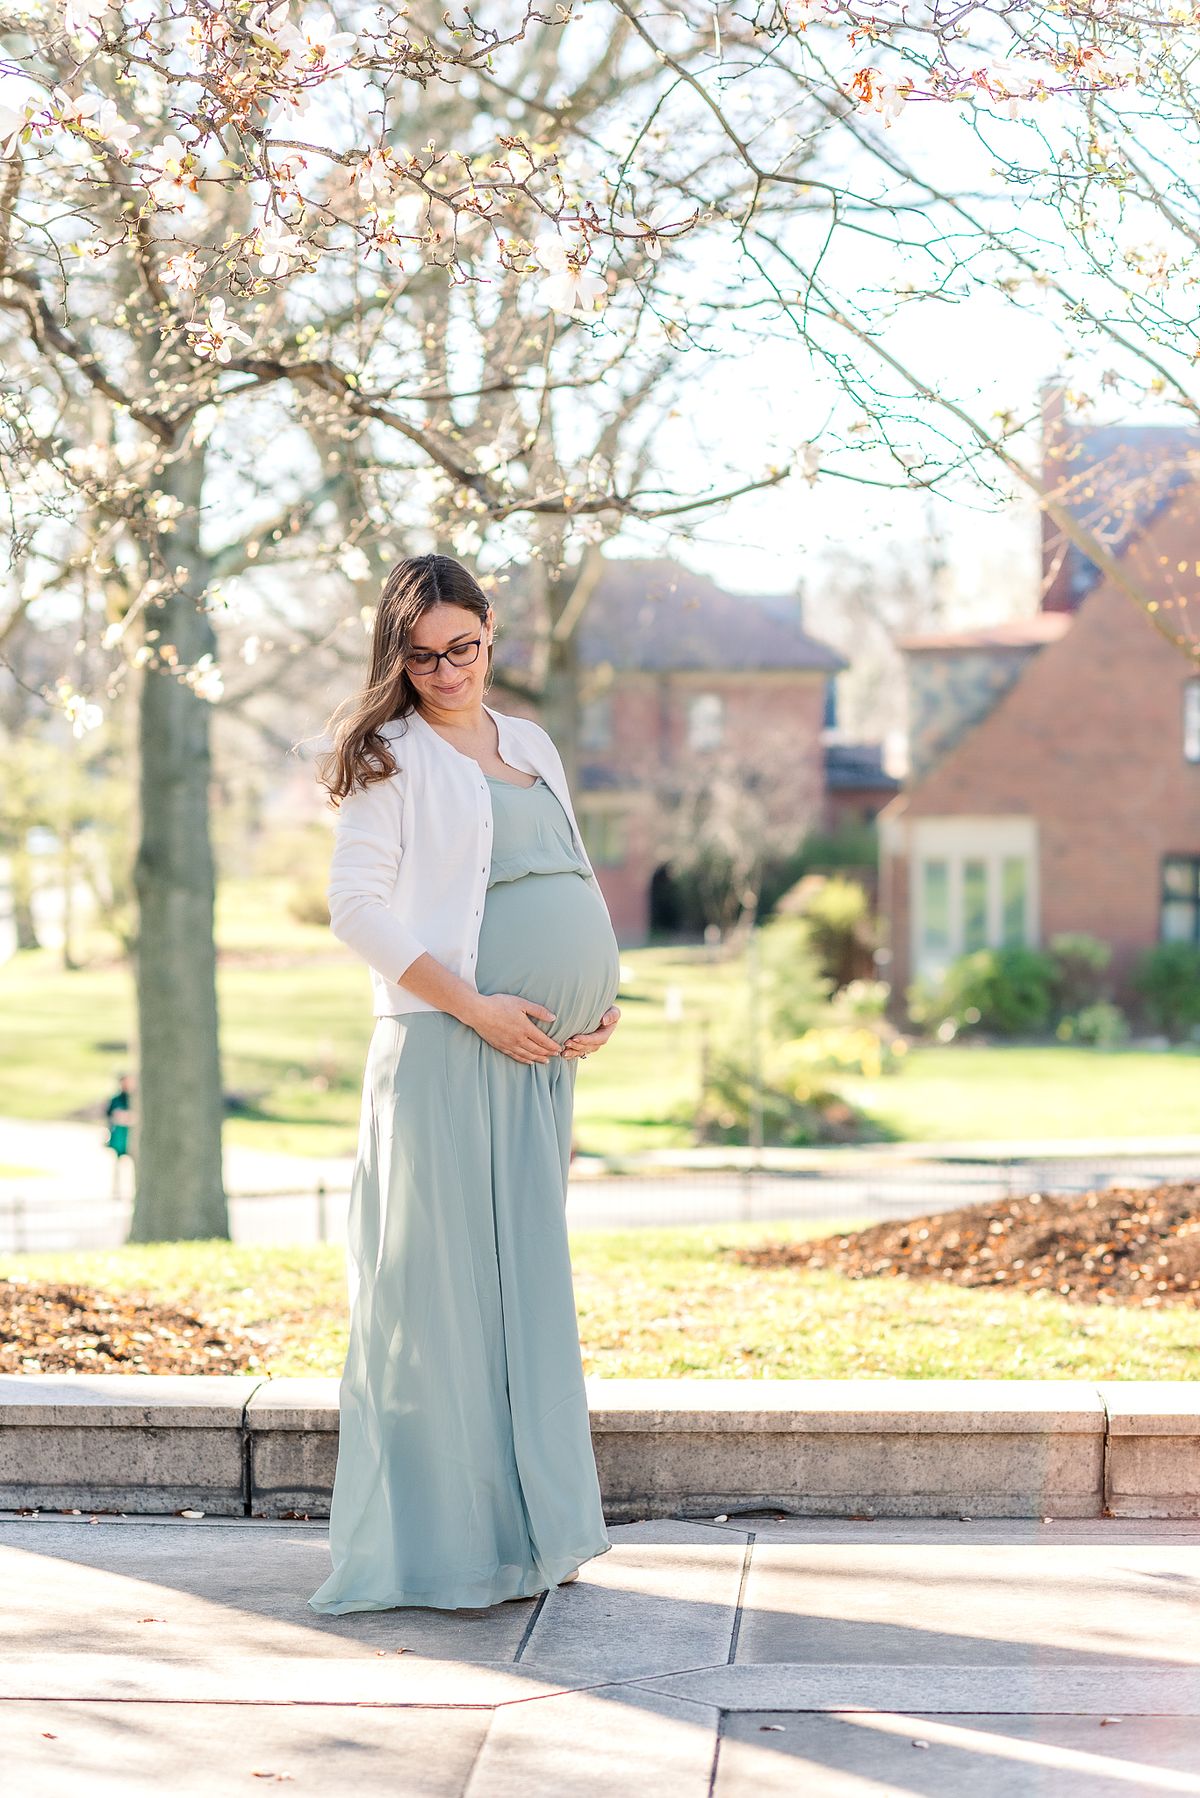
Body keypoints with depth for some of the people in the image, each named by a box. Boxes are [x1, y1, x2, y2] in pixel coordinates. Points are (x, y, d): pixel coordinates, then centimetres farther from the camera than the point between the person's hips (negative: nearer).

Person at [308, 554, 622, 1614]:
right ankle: (438, 1544, 1)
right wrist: (476, 1008, -15)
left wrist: (601, 999, 7)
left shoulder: (532, 748, 17)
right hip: (441, 1052, -7)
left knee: (530, 1279, 11)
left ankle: (528, 1526, 20)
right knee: (440, 1283, -5)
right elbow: (356, 907, -10)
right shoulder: (394, 755, -2)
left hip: (540, 1054, 7)